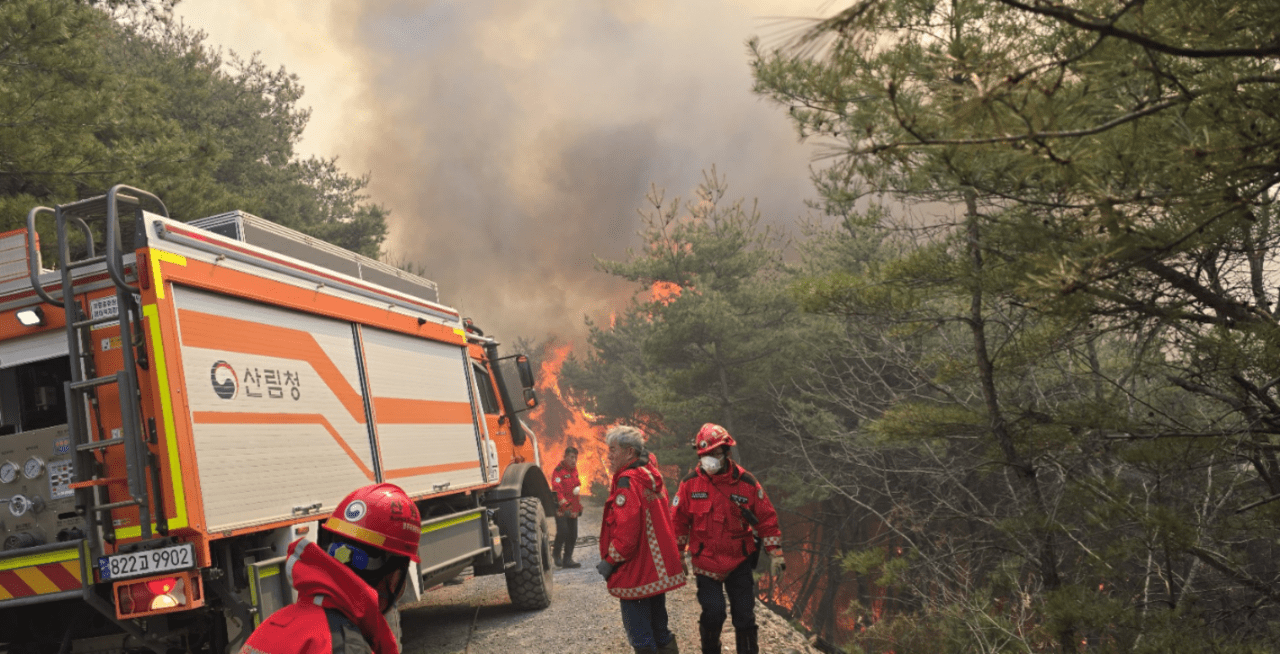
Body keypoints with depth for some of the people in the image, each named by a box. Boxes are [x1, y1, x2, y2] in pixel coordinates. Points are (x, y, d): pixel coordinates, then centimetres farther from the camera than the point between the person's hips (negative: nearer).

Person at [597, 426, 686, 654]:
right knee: (658, 629, 18)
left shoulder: (627, 482, -18)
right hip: (659, 570, 9)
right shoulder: (651, 476, 10)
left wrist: (609, 561, -14)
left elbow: (627, 533, -24)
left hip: (636, 573, -9)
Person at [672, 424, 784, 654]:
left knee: (744, 615, 6)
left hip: (739, 561, 1)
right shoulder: (690, 483, -8)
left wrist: (775, 553, -2)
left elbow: (766, 518, 0)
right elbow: (678, 521, 0)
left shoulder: (746, 482, -7)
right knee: (713, 613, -6)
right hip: (705, 563, -1)